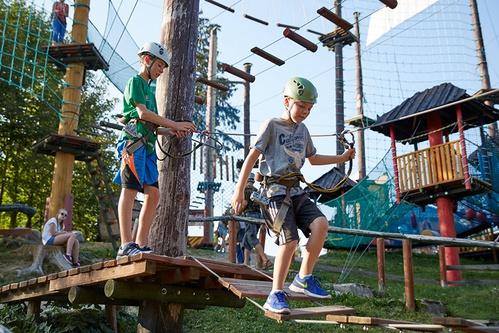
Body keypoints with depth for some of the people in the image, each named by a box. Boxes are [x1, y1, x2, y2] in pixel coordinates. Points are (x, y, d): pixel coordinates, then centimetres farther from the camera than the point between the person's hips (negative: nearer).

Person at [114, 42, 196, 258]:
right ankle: (126, 245, -16)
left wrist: (173, 131, 8)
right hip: (134, 141, -9)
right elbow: (142, 113, -10)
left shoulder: (150, 89, 29)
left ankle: (141, 245, 2)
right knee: (130, 190, -13)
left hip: (147, 146, 9)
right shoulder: (135, 81, 4)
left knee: (153, 194, 1)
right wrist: (175, 124, -10)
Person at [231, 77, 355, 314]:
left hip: (296, 191, 6)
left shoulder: (302, 130, 17)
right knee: (290, 239, -21)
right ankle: (276, 295, -8)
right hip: (276, 190, -6)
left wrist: (341, 158, 26)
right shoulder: (272, 125, -3)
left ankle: (303, 279, -4)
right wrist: (239, 191, -15)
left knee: (321, 224, -18)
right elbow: (252, 157, -8)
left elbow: (313, 159, 32)